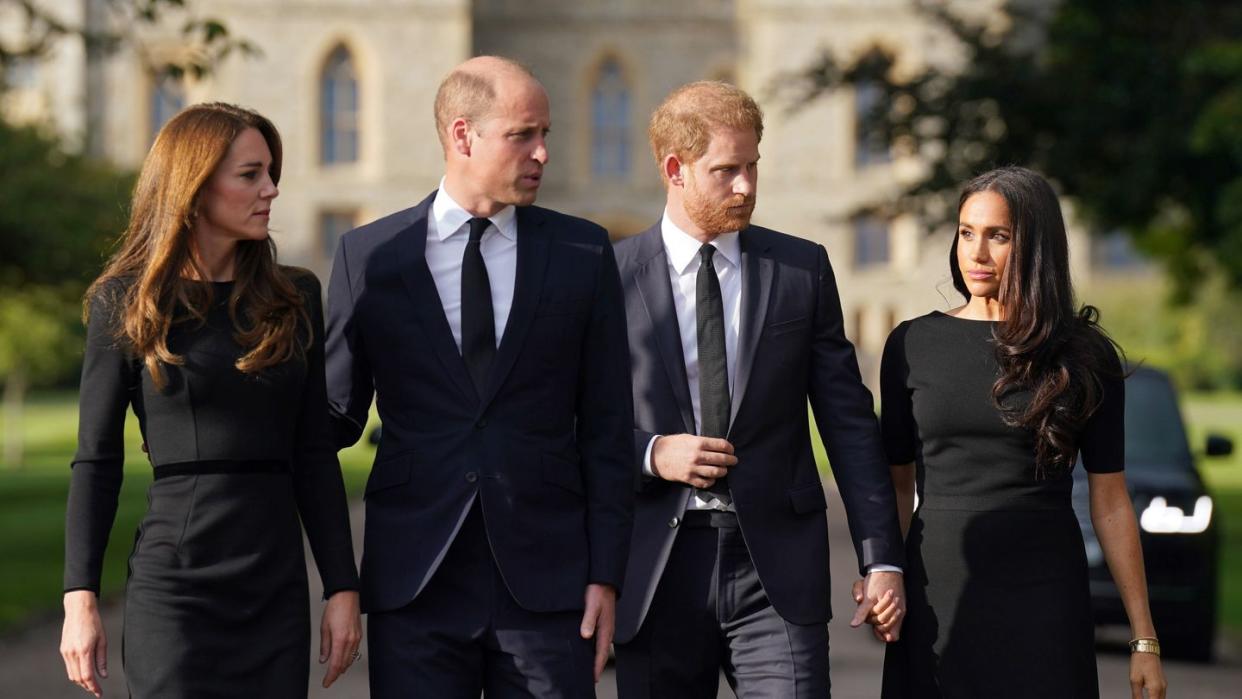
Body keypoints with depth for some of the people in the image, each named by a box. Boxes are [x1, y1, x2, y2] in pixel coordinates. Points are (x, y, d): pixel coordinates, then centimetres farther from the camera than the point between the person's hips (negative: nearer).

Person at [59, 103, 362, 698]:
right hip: (174, 579, -3)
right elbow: (96, 461, 1)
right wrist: (80, 599, -6)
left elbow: (315, 454, 10)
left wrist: (342, 586, 4)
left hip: (277, 587, 3)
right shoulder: (125, 302, 1)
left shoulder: (295, 297, 9)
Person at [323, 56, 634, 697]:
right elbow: (338, 414, 10)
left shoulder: (583, 253, 6)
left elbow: (605, 429, 5)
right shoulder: (369, 256, 5)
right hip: (415, 584, 0)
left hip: (544, 580, 0)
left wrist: (605, 575, 0)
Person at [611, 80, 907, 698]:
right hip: (655, 573, 0)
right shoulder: (611, 276, 2)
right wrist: (650, 455, -12)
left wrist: (881, 559, 2)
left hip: (778, 575, 0)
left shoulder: (803, 270, 7)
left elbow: (848, 420, 7)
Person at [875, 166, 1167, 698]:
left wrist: (1144, 638, 1)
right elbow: (897, 484, 9)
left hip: (1044, 595, -1)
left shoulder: (1083, 356, 1)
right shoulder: (913, 345, 4)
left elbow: (1110, 503, 2)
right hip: (938, 596, 1)